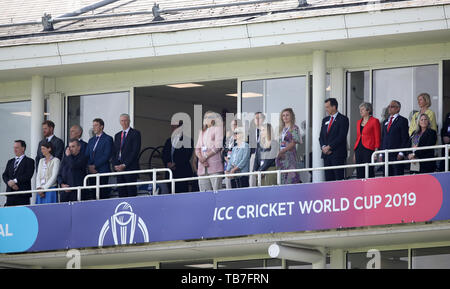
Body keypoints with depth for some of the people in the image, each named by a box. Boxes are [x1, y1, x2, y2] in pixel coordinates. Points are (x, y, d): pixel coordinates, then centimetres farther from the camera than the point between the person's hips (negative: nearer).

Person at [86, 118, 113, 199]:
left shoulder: (108, 139, -1)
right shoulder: (91, 140, 21)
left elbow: (106, 156, -10)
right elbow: (87, 155, 16)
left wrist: (95, 166, -12)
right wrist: (89, 166, -3)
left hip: (102, 171, -6)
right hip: (91, 171, 6)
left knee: (103, 195, -9)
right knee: (92, 195, 0)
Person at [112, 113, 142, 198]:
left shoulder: (135, 133, 0)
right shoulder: (117, 135, 20)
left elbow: (135, 151, -8)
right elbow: (114, 152, 18)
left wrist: (124, 165, -13)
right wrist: (115, 165, -1)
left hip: (130, 167, -6)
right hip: (118, 168, 6)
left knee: (131, 192, -9)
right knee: (121, 192, 1)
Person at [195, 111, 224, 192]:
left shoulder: (218, 129, 5)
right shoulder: (202, 131, 23)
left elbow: (218, 147, -6)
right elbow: (197, 148, 15)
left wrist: (206, 157, -10)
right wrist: (201, 158, -5)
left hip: (214, 166, -6)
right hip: (202, 167, 6)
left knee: (216, 191, -12)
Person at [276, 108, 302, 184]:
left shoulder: (294, 128, -4)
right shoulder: (282, 128, 16)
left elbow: (293, 143, -11)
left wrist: (282, 151, -15)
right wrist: (279, 153, 0)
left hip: (290, 154, -7)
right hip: (281, 156, 7)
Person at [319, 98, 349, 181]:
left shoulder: (343, 119, -3)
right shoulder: (325, 120, 18)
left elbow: (341, 136, -12)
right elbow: (321, 136, 18)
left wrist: (329, 147, -13)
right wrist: (323, 147, -2)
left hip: (338, 154, -7)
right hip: (326, 154, 7)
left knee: (339, 179, -10)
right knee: (328, 179, 3)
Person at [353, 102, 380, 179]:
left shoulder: (374, 121, -1)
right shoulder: (359, 122, 17)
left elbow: (377, 137, -4)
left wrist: (376, 151, -11)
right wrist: (355, 152, 14)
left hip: (369, 149, -6)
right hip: (359, 149, 6)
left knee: (369, 173, -10)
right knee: (359, 174, 2)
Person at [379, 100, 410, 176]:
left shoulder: (402, 121, 0)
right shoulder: (386, 122, 20)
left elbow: (405, 138, -6)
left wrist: (401, 153, -14)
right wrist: (380, 154, 11)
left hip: (397, 155, -6)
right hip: (386, 155, 6)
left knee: (398, 175, -9)